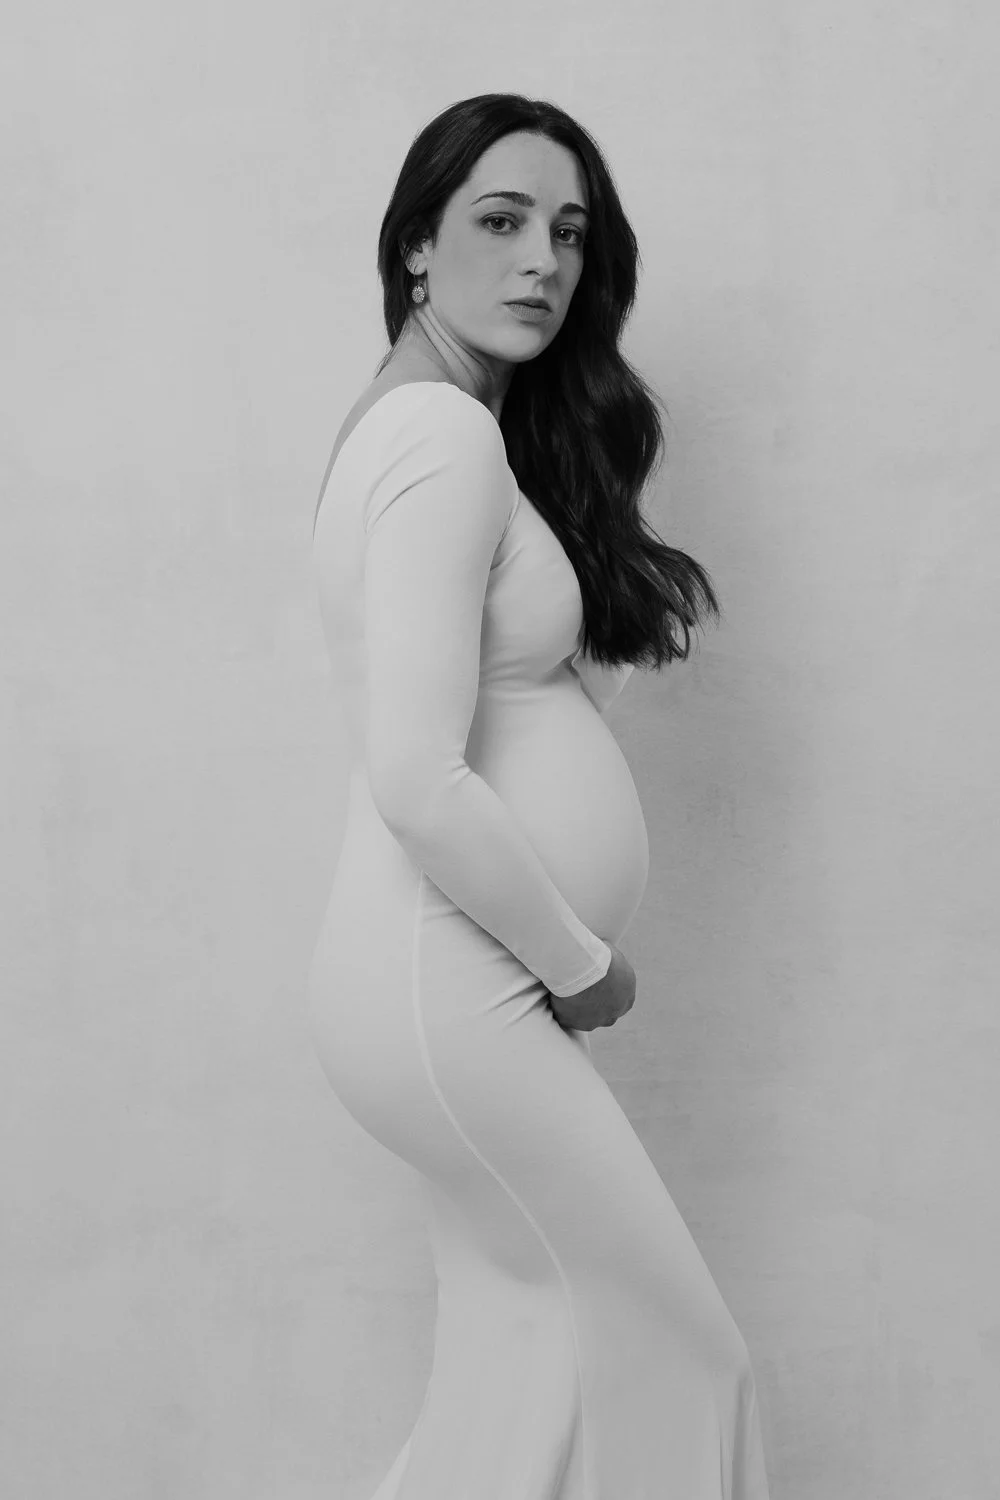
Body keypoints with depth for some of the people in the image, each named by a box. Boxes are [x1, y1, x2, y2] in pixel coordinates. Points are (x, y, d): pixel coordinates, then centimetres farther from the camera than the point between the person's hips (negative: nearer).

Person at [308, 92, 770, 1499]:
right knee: (661, 1346, 4)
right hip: (448, 989, -9)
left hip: (466, 984, 9)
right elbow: (418, 782, -23)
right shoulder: (446, 435, -16)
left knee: (530, 1350, 15)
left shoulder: (421, 423, 14)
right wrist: (583, 963, -12)